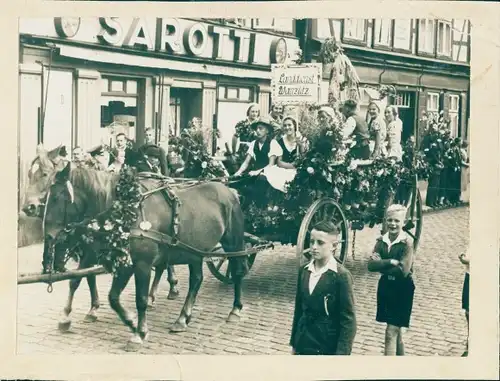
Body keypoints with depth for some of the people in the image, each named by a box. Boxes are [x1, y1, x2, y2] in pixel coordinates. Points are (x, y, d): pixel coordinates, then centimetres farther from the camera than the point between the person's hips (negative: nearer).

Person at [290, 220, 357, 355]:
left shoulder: (341, 276, -12)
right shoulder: (304, 271, 4)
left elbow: (348, 321, -12)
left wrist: (341, 353, -15)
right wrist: (294, 343, 13)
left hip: (328, 348, -5)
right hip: (303, 345, 5)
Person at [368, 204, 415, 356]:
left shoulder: (407, 242, -15)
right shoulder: (381, 240, 0)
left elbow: (403, 271, -22)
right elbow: (371, 265, -11)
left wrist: (381, 265, -13)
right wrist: (390, 262, -24)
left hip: (402, 290, -6)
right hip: (385, 287, 6)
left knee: (391, 332, -7)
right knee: (396, 329, 19)